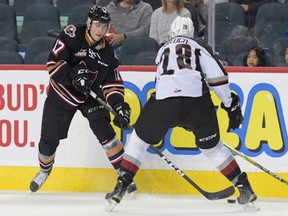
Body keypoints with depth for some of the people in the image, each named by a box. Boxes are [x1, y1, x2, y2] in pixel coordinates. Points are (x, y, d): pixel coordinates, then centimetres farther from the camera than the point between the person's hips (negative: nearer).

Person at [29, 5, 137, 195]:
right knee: (49, 139, 4)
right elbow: (54, 63, -22)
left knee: (104, 131, -18)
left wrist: (119, 105, -20)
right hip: (62, 93, -2)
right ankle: (44, 170, 34)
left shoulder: (107, 52, -7)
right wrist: (73, 76, -35)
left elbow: (112, 84, -5)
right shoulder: (72, 35, -20)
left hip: (90, 96, 2)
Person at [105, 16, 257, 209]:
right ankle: (245, 188, 16)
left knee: (140, 139, 20)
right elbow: (217, 76, 6)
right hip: (197, 100, 0)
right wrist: (231, 104, 13)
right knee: (211, 145, 18)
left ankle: (121, 186, 12)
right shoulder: (200, 48, 20)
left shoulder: (163, 51, 31)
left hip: (164, 99, 0)